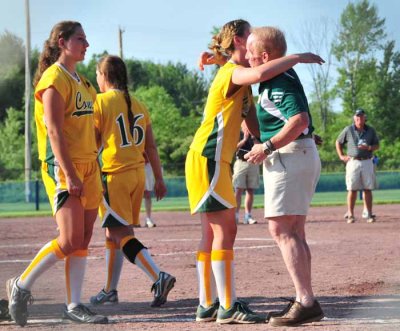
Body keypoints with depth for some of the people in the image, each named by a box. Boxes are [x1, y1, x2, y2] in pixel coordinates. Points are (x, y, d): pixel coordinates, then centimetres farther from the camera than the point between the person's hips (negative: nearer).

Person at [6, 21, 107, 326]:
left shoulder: (82, 83, 18)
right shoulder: (55, 79, -9)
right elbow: (54, 131, -17)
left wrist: (95, 174, 19)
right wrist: (69, 175, -23)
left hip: (88, 167, 9)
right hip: (63, 167, -8)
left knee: (83, 241, 5)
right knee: (70, 241, -13)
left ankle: (74, 306, 9)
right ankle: (21, 286, 2)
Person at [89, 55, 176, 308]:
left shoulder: (101, 102, -7)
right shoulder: (138, 105, 11)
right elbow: (151, 146, 12)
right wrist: (159, 179, 16)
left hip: (113, 175, -7)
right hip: (138, 174, 7)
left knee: (122, 235, -7)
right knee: (113, 233, 16)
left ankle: (159, 277, -24)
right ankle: (110, 290, 22)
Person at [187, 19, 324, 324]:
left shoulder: (242, 82, 19)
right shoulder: (231, 72, -11)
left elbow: (256, 127, 13)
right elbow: (260, 73, -35)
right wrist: (297, 57, -23)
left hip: (216, 161, 10)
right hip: (207, 159, -10)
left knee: (213, 234, 9)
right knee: (223, 231, -10)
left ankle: (208, 305, 12)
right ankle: (228, 307, -10)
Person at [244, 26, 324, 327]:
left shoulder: (280, 81, -16)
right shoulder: (280, 75, 14)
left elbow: (300, 120, -30)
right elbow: (241, 65, 35)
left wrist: (267, 147, -24)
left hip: (288, 156, -11)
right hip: (302, 156, 11)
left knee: (281, 229, -12)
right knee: (295, 232, 12)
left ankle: (307, 302, -18)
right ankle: (305, 301, 13)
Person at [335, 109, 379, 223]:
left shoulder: (371, 130, 8)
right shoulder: (348, 130, 4)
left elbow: (377, 145, 11)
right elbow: (338, 142, 14)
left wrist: (368, 148, -10)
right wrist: (341, 156, 4)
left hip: (367, 162, 2)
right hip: (353, 162, -2)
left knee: (367, 189, 1)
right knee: (352, 189, -4)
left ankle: (369, 214, 4)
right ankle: (350, 214, 0)